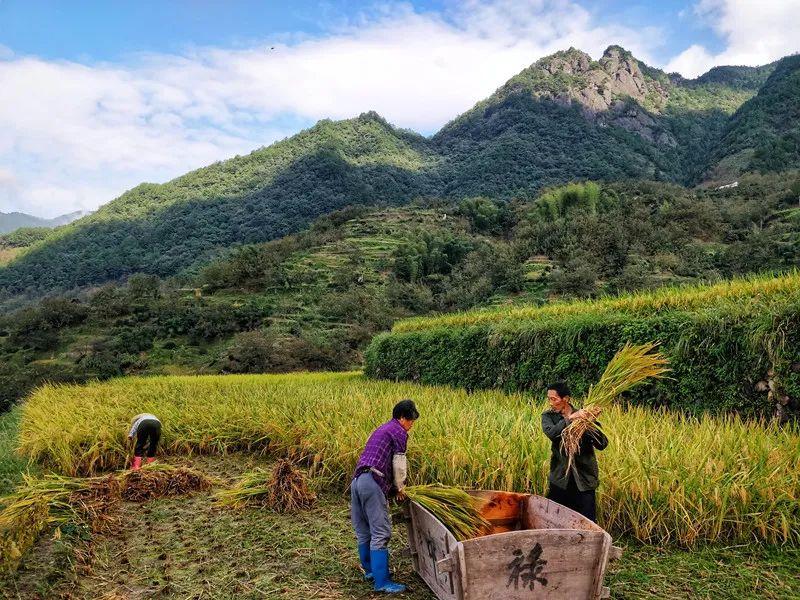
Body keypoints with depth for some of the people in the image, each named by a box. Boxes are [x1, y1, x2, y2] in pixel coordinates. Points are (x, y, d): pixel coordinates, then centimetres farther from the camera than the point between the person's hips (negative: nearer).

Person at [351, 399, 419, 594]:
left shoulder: (381, 429, 27)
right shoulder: (399, 432, 1)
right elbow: (399, 464, 0)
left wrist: (394, 486, 31)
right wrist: (400, 488, 16)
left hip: (357, 480, 9)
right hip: (372, 483, -9)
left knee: (363, 531, 17)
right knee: (380, 532, -6)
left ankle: (369, 570, 30)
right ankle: (381, 582, -5)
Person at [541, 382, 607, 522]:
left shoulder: (584, 417, -4)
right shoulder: (548, 416, -1)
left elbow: (602, 444, -11)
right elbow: (550, 433, -23)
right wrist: (570, 418, -30)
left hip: (584, 479, -1)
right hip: (559, 479, 1)